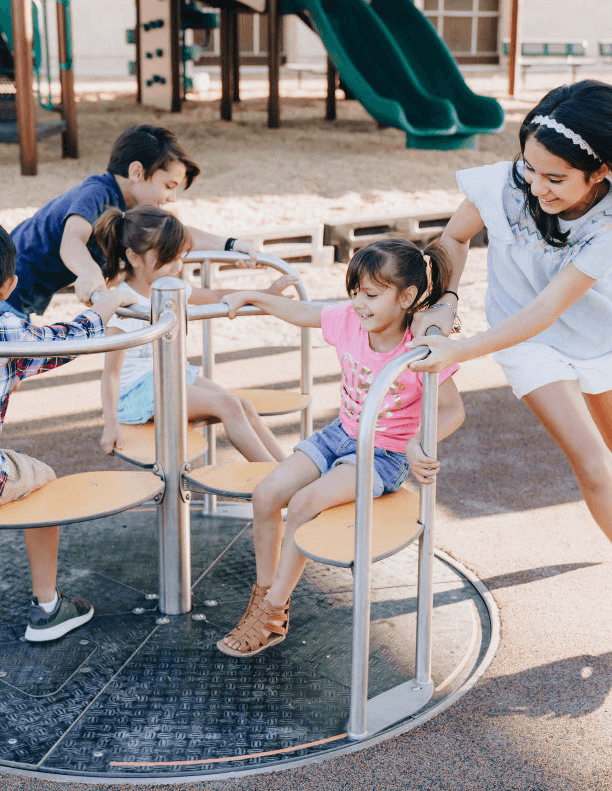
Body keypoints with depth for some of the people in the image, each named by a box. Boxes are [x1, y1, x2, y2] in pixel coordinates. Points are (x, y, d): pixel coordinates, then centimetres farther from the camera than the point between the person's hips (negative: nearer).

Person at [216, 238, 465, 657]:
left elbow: (452, 410, -16)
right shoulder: (349, 321, -7)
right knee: (266, 494, -9)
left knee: (304, 503, -26)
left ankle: (272, 614, -10)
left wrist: (420, 441, -33)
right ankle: (264, 594, 8)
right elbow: (301, 312, 11)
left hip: (386, 454, -6)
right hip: (341, 434, 7)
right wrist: (250, 297, 11)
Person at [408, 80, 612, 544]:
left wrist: (459, 351, -40)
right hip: (530, 343, -1)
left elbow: (548, 308, -35)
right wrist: (444, 300, -21)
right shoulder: (503, 185, -29)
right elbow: (455, 236, -6)